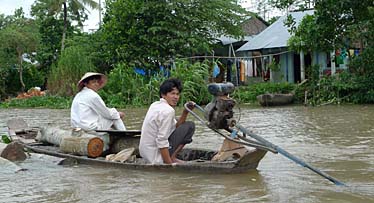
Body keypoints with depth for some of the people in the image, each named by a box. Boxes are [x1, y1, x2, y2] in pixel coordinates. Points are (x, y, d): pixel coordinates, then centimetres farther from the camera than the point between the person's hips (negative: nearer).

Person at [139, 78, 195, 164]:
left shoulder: (155, 105, 8)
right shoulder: (168, 111, -20)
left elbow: (176, 126, 12)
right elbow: (161, 141, -26)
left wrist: (185, 112, -2)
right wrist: (169, 164, -24)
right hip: (156, 157, -9)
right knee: (190, 126, -6)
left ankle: (172, 158, 13)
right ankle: (172, 158, -5)